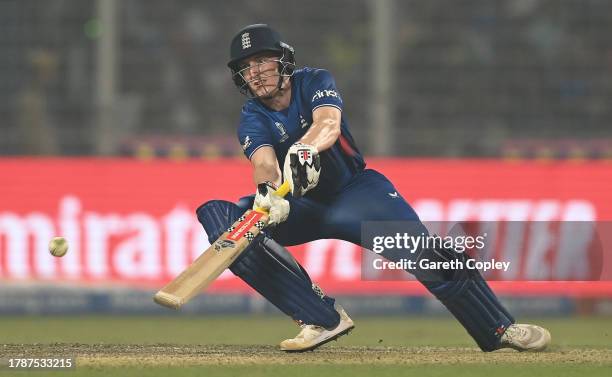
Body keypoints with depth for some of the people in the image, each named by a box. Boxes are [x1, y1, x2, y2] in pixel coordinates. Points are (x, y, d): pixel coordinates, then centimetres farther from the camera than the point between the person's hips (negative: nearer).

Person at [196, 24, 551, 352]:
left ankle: (499, 327, -11)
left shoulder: (314, 82, -12)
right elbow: (264, 162, -29)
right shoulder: (253, 119, -8)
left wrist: (305, 149, -58)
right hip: (301, 205, 2)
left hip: (355, 191, -2)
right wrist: (267, 191, -54)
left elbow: (328, 124, -34)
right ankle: (323, 318, -26)